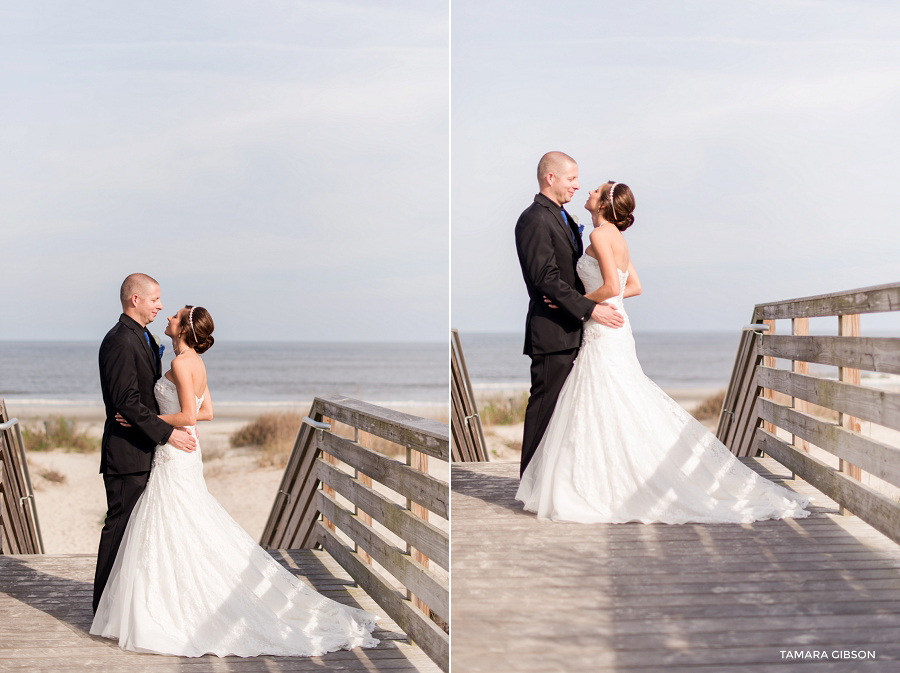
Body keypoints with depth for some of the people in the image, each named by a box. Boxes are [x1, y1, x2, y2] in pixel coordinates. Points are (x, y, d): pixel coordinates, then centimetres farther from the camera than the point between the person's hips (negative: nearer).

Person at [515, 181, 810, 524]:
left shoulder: (601, 234, -13)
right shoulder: (616, 238, 15)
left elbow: (611, 287, -23)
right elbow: (634, 286, 21)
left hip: (603, 333, -9)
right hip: (614, 328, 9)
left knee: (605, 412, -6)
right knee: (614, 413, 10)